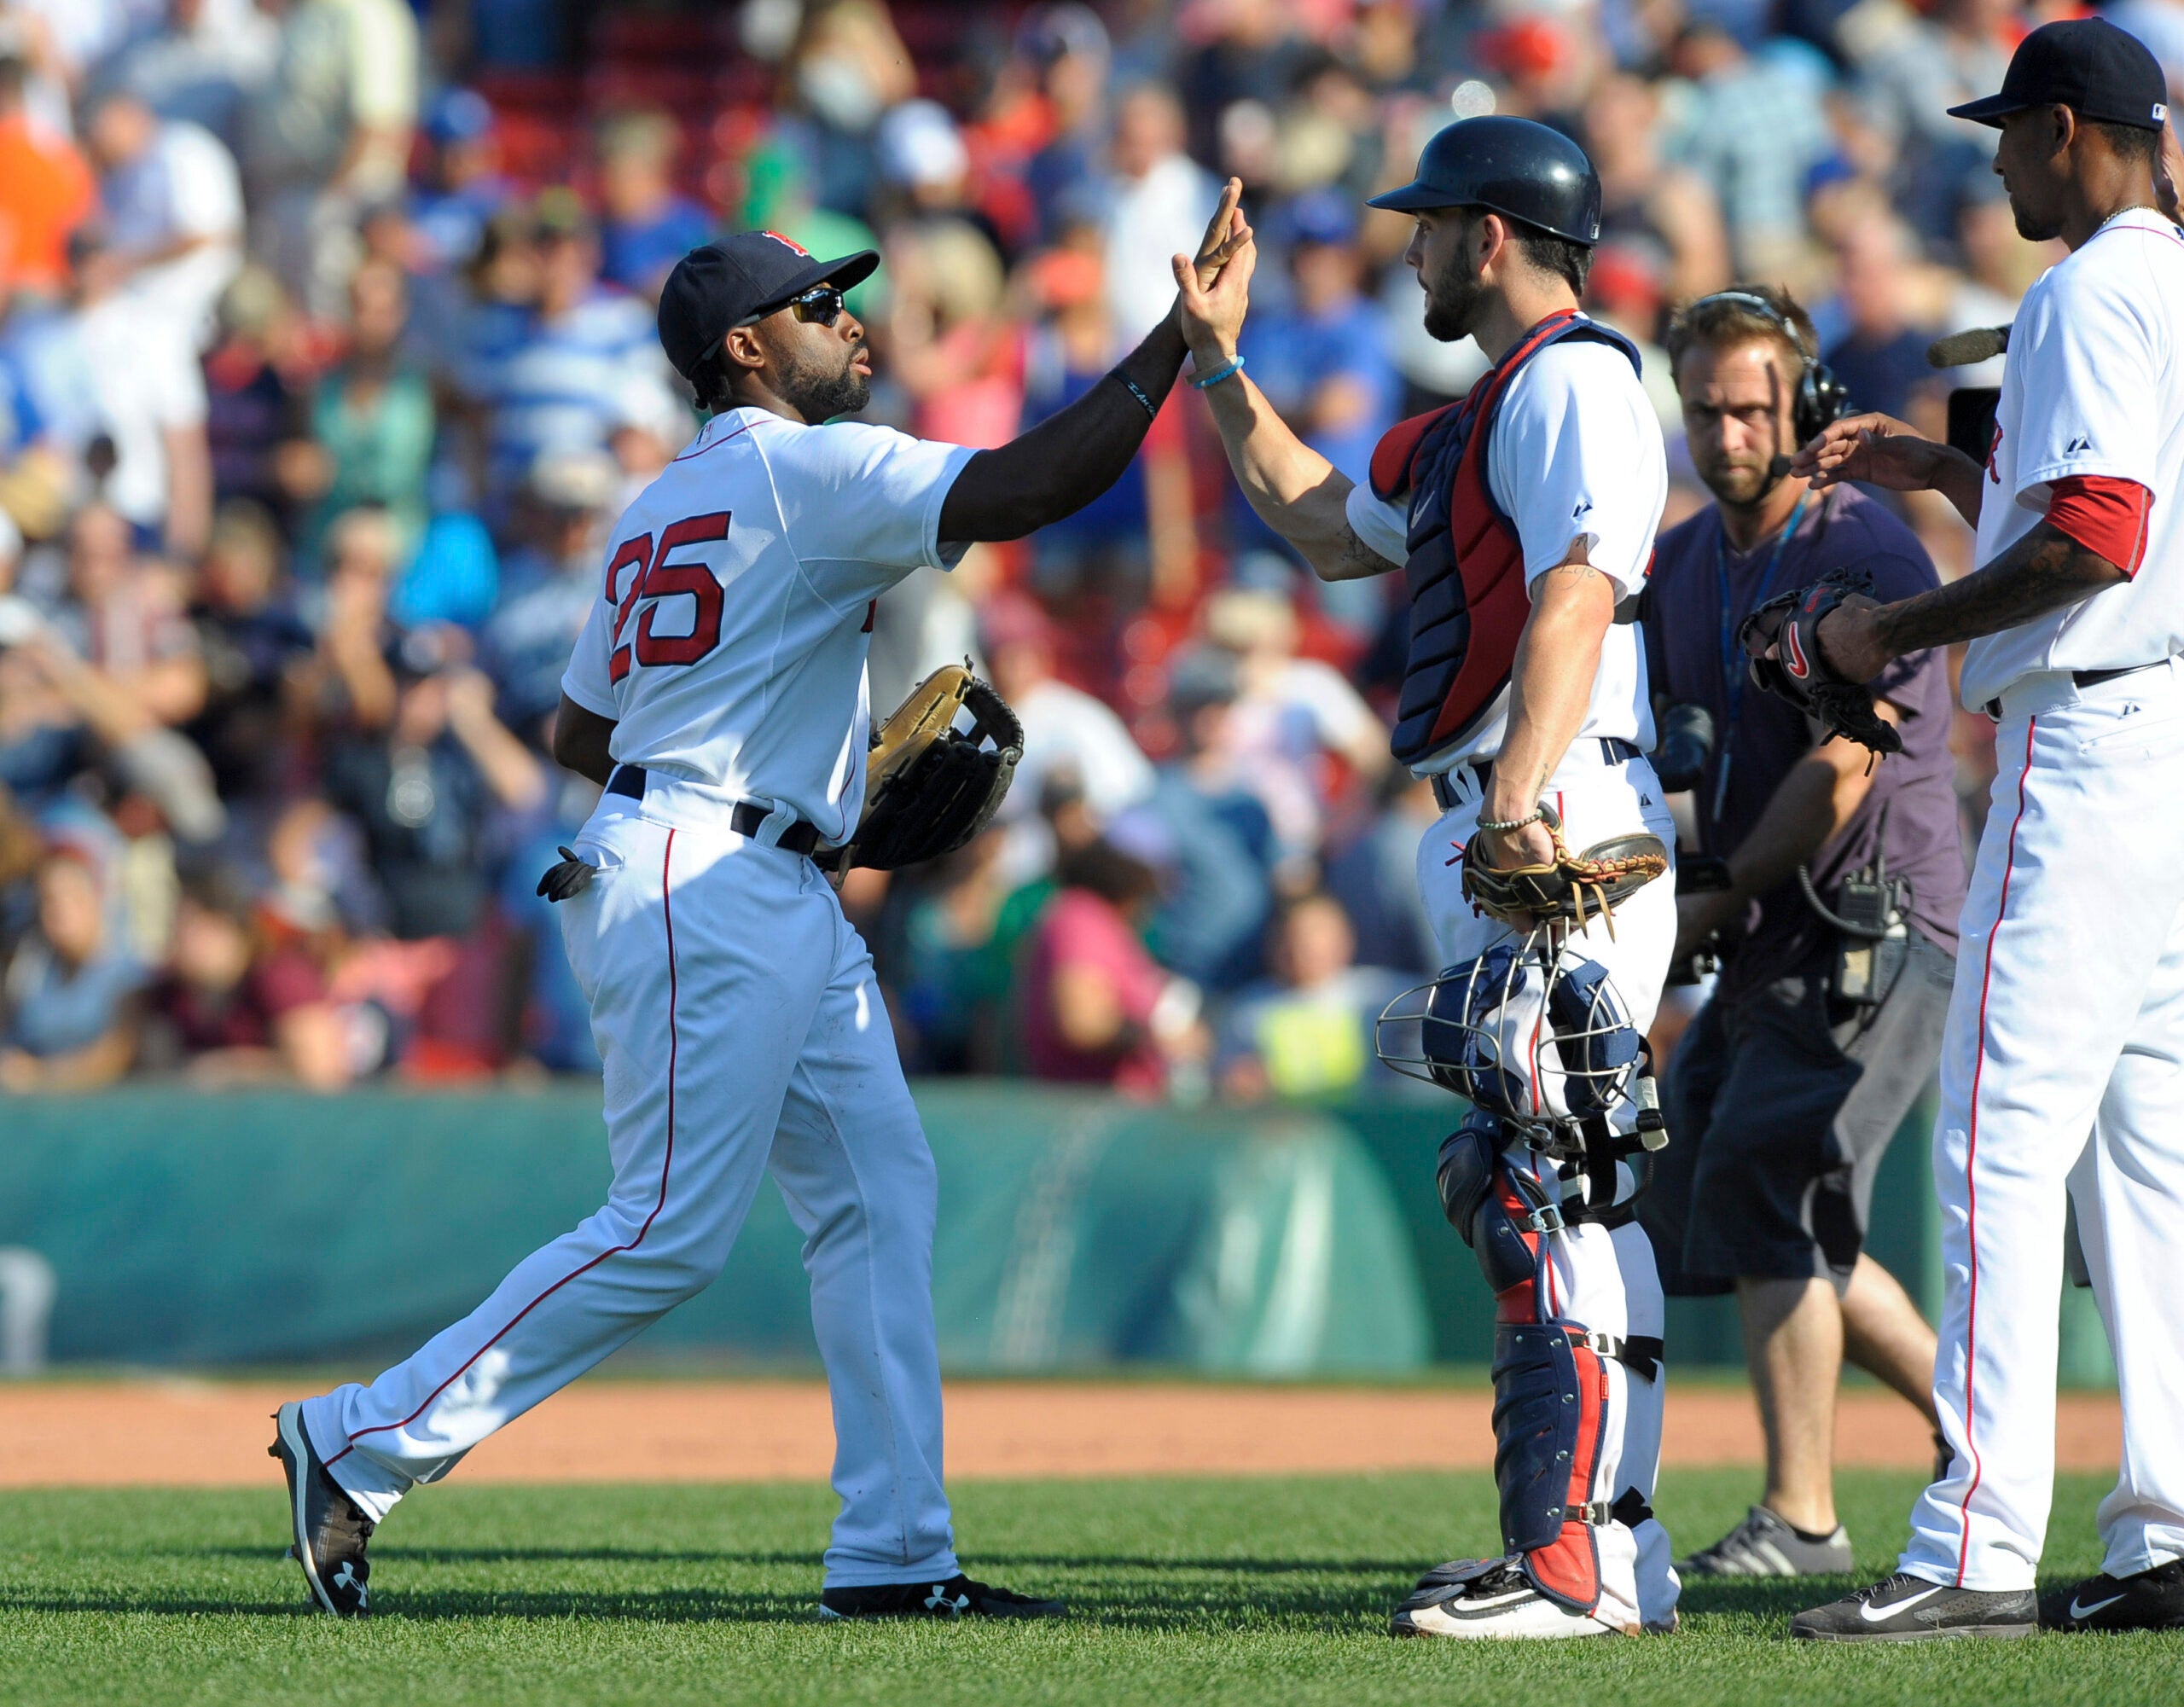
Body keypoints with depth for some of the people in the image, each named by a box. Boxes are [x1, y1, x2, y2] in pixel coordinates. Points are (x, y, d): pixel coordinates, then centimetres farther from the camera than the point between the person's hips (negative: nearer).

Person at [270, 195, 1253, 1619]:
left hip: (785, 907, 10)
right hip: (701, 888, -10)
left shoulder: (663, 509, 21)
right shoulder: (806, 468, -7)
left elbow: (581, 732, 23)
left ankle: (895, 1556, 0)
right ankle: (366, 1442, -6)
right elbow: (1026, 487, -18)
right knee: (673, 1231, -11)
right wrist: (1178, 340, -14)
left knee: (880, 1193, 5)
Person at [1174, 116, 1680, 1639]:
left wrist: (1521, 797, -34)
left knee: (1551, 1184, -14)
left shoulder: (1575, 378, -8)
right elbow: (1330, 528, 37)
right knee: (1549, 1186, 11)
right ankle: (1614, 1545, 15)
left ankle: (1579, 1561, -18)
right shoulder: (1482, 421, 24)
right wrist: (1218, 359, 36)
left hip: (1565, 834, -11)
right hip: (1506, 841, 11)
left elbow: (1576, 596, -22)